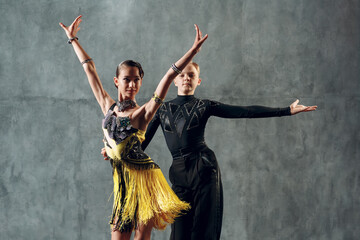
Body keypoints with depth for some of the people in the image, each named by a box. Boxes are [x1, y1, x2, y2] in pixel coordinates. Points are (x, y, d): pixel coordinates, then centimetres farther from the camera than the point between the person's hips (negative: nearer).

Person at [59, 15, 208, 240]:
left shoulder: (141, 113, -4)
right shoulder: (107, 106, 9)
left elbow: (169, 77, -14)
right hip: (123, 181, 5)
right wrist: (73, 39, 25)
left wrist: (194, 49, -21)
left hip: (144, 177, -4)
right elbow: (90, 69, 16)